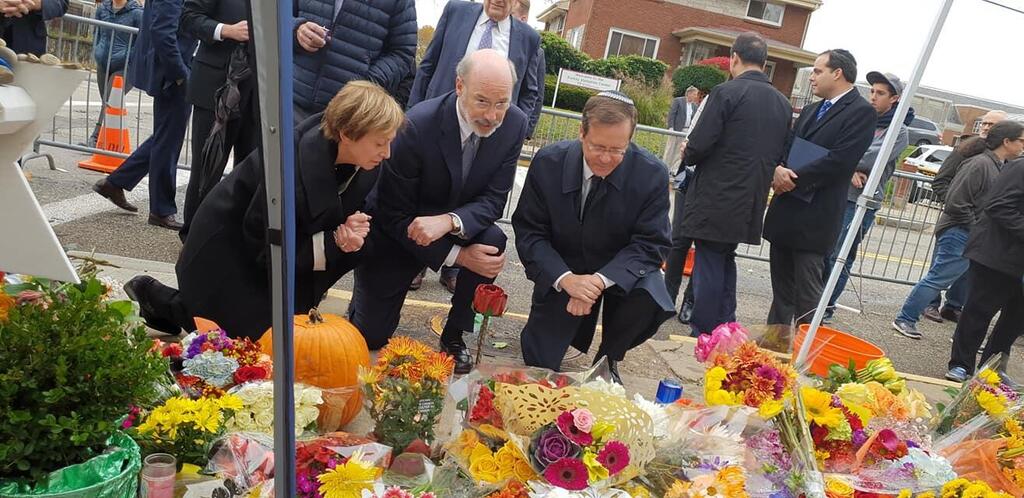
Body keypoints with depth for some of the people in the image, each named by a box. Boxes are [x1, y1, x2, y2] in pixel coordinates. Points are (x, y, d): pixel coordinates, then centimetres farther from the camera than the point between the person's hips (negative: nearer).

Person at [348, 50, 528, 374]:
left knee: (494, 241, -31)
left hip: (459, 226, 3)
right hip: (398, 232, -3)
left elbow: (493, 199, -15)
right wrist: (459, 256, -28)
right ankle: (366, 293, 37)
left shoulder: (515, 124, -17)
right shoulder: (418, 124, -30)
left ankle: (453, 335, -7)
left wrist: (448, 222, -36)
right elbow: (394, 214, -23)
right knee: (371, 336, 1)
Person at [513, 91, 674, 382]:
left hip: (621, 272, 0)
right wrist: (564, 278, -31)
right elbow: (529, 232, -14)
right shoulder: (548, 163, -18)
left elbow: (651, 244, -18)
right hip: (563, 273, 1)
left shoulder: (652, 174, -19)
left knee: (652, 300, -33)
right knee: (538, 364, -4)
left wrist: (600, 281, -34)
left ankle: (608, 359, -1)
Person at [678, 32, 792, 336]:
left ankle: (704, 333, 9)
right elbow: (780, 155, 12)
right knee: (726, 259, 20)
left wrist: (687, 155, 5)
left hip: (716, 199, -6)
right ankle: (725, 328, 25)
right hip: (751, 203, 6)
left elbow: (699, 145, -16)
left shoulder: (727, 92, -12)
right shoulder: (783, 104, 8)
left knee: (708, 262, 3)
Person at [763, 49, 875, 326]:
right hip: (785, 213, 8)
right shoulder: (811, 111, 18)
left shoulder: (861, 112, -7)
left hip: (813, 217, -8)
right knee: (782, 289, 15)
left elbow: (838, 161, -18)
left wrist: (794, 179, -15)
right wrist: (777, 170, -9)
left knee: (807, 293, -3)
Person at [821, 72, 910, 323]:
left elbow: (870, 160, -16)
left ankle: (826, 308, 10)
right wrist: (850, 170, -15)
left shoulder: (898, 131, -3)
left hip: (862, 201, -4)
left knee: (840, 258, -2)